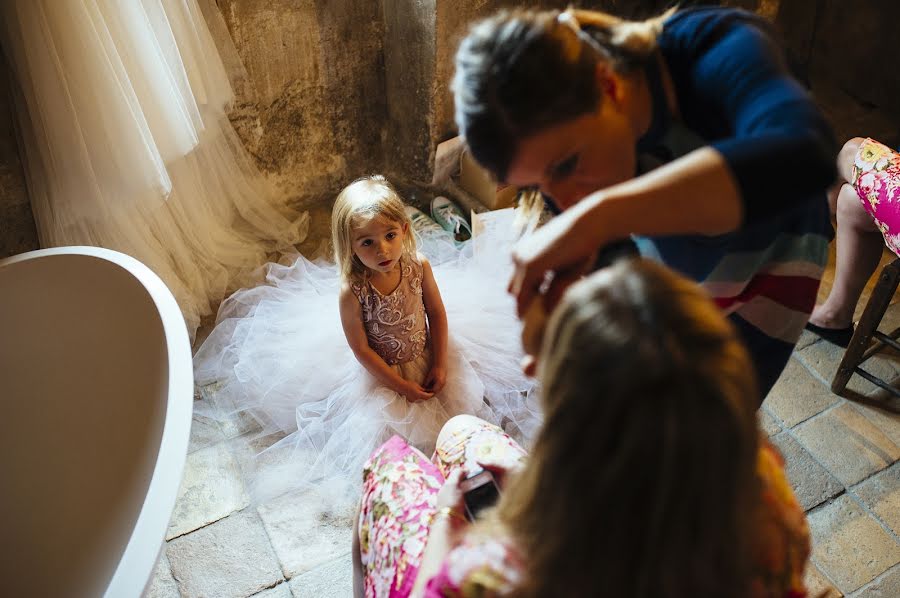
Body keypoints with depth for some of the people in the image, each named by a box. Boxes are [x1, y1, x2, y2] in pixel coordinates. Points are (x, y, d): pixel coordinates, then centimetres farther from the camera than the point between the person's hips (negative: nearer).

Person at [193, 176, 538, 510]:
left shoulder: (419, 266, -21)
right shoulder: (352, 292, -30)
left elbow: (437, 312, -6)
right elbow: (361, 350, -20)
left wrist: (440, 365, -10)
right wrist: (401, 386, -16)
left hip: (426, 354, 4)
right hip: (380, 370, -3)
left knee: (464, 395, 2)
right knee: (384, 425, -7)